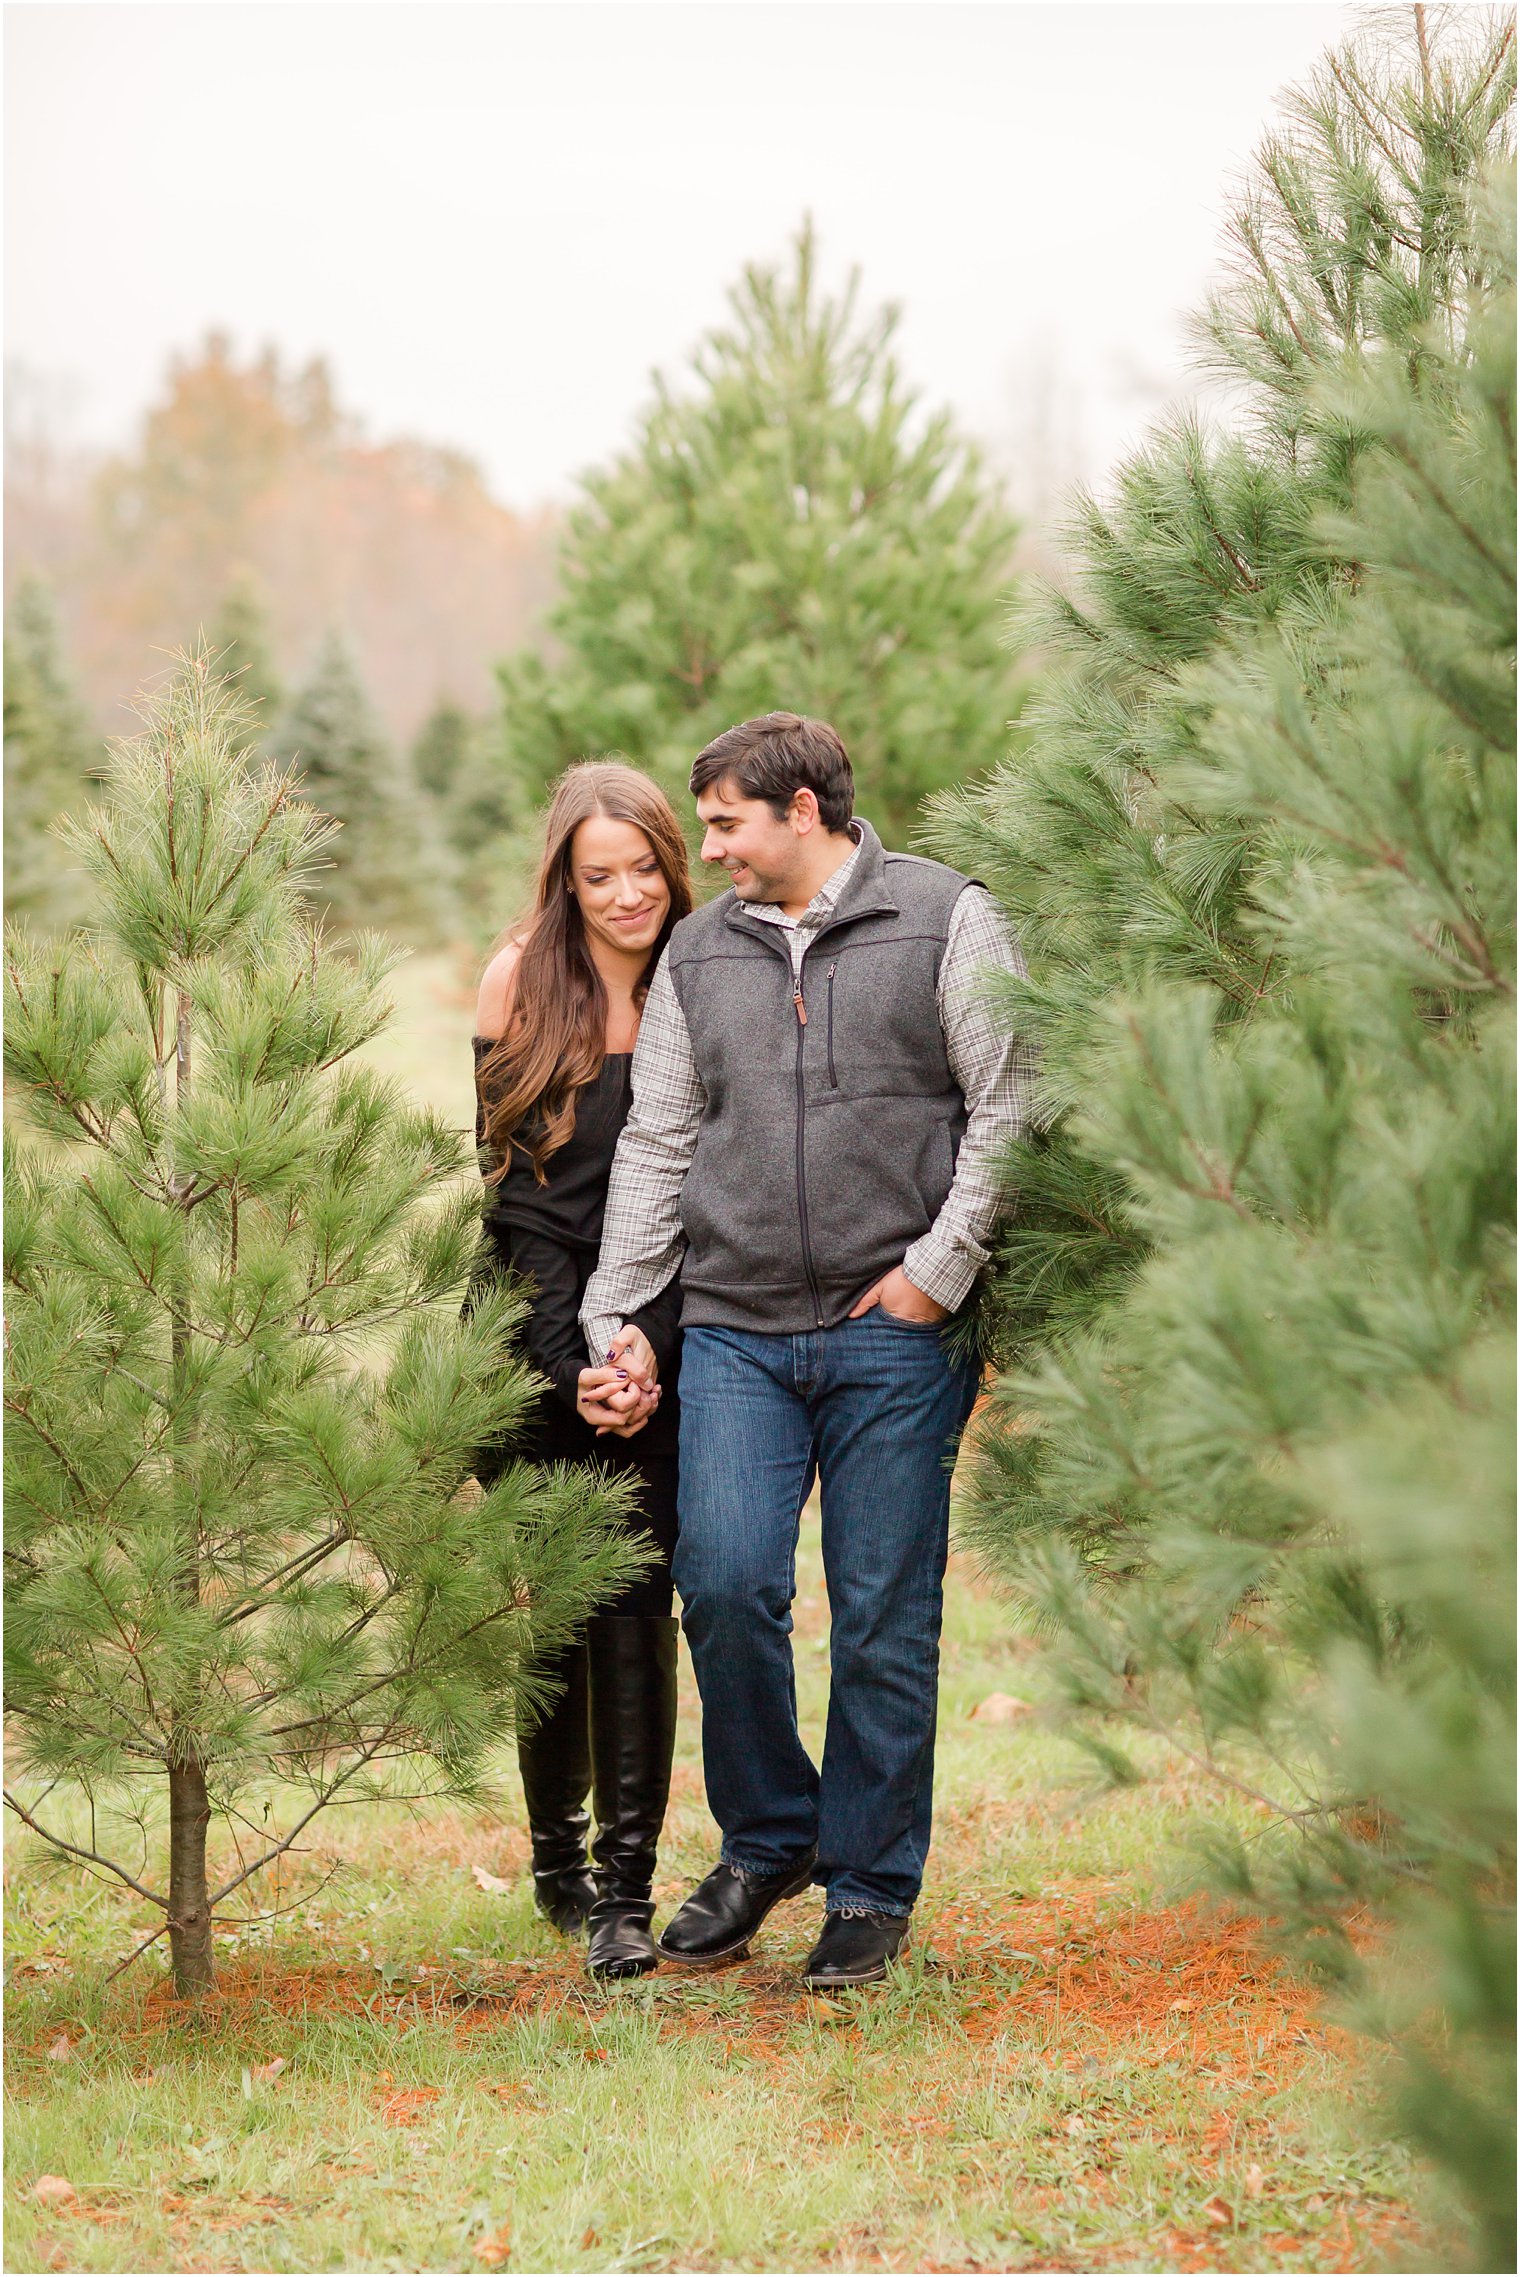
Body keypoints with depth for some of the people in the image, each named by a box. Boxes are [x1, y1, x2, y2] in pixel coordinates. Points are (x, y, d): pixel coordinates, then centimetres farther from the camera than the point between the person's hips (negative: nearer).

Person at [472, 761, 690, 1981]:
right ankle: (557, 1858, 21)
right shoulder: (522, 978, 1)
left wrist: (644, 1351, -6)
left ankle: (626, 1889, -5)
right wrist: (575, 1361, -10)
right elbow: (507, 1179, -2)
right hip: (536, 1339, -1)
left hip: (655, 1346, 1)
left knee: (635, 1598, -8)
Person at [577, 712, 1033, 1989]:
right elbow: (655, 1145, 16)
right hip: (737, 1332, 3)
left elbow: (1007, 1106, -1)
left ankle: (872, 1888, 14)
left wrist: (940, 1268, -8)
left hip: (895, 1335, -3)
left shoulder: (945, 922, 2)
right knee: (725, 1584, -9)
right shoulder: (698, 954, 15)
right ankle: (767, 1838, 14)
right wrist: (616, 1319, 10)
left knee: (885, 1617, 0)